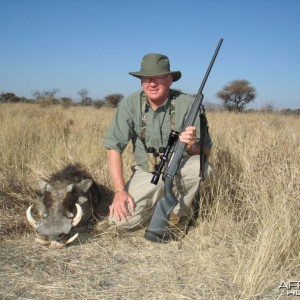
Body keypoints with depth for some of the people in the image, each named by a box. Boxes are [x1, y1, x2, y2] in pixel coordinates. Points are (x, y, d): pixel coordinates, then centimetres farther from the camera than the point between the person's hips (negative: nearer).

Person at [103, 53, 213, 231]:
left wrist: (192, 146, -37)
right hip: (146, 173, 1)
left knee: (200, 166, -33)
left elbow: (206, 152, -12)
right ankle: (157, 202, 15)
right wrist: (119, 190, -20)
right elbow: (114, 147, -12)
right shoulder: (130, 105, -13)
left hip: (180, 169, 0)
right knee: (121, 220, -18)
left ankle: (178, 213, -5)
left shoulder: (188, 104, -16)